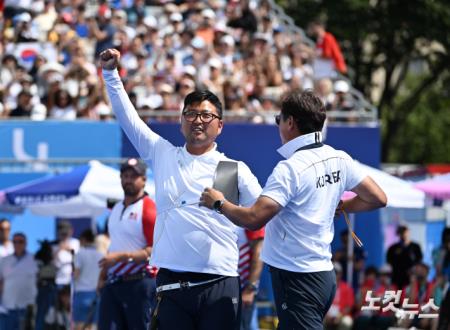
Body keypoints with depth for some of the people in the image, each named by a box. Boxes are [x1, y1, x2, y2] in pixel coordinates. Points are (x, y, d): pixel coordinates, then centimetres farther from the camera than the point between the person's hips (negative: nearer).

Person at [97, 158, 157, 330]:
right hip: (112, 283, 8)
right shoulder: (116, 209, 19)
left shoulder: (149, 209, -9)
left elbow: (155, 251, -16)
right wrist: (102, 275, 18)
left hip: (138, 285, -8)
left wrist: (121, 256, -21)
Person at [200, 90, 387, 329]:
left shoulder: (290, 168, -18)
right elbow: (378, 199, 11)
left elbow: (254, 219, -24)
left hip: (297, 280, -8)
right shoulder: (339, 160, 4)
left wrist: (220, 204, -6)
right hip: (323, 272, 8)